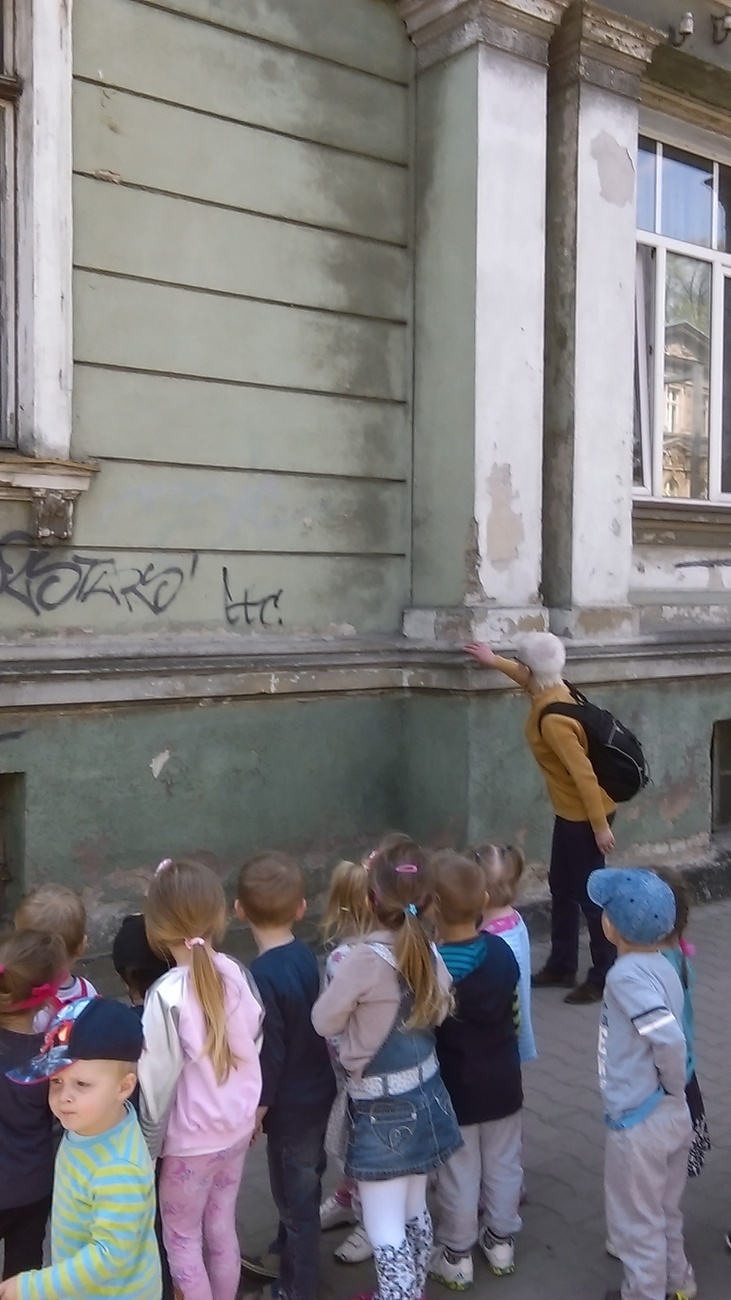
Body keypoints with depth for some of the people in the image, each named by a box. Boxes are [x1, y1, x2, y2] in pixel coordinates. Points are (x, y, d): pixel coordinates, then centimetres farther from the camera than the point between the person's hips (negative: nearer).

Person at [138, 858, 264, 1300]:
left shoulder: (167, 995, -26)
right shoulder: (237, 973, -10)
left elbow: (159, 1080, -19)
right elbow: (255, 1045, 1)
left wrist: (148, 1145, -4)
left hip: (191, 1139, -5)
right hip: (237, 1127, 5)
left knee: (181, 1236, 15)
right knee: (222, 1227, 22)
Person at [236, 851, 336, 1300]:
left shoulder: (264, 974, -27)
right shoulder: (306, 955, -4)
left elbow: (270, 1052, -23)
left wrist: (255, 1111, -9)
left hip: (291, 1104, -8)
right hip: (317, 1092, 8)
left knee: (297, 1193, 10)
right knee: (299, 1182, 25)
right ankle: (286, 1256, 46)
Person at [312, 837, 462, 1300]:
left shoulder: (366, 959, -25)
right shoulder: (430, 954, -6)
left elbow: (324, 1022, -12)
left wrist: (342, 976, 3)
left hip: (383, 1111, -7)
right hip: (425, 1096, 7)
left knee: (385, 1228, 4)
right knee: (414, 1211, 23)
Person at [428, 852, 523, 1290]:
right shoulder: (501, 951, -12)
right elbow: (514, 1015, 1)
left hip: (454, 1087, -3)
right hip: (501, 1080, 3)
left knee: (459, 1173, 12)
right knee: (503, 1163, 20)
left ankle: (457, 1255, 27)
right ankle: (501, 1240, 36)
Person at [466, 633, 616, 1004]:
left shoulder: (551, 719, -28)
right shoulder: (553, 691, 1)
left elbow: (584, 773, -28)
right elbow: (529, 679, 27)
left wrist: (600, 826, -24)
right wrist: (494, 661, 38)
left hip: (585, 814, -10)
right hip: (571, 810, 10)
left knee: (588, 894, 0)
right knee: (562, 889, 17)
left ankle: (604, 978, 11)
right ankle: (561, 966, 29)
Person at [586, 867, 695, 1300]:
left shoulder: (627, 974, -24)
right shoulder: (662, 966, -2)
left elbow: (670, 1039, -32)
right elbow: (672, 1034, 2)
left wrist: (673, 1085, -15)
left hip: (639, 1121, -8)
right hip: (672, 1115, 8)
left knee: (637, 1220, 14)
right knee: (665, 1211, 28)